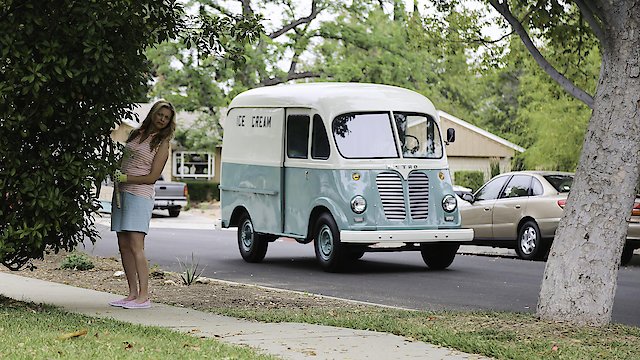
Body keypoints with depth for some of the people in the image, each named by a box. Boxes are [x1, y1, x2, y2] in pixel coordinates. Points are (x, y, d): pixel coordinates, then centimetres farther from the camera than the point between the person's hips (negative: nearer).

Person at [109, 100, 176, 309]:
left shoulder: (162, 143, -1)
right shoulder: (136, 134, 16)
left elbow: (152, 176, -7)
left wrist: (125, 178, -11)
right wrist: (117, 177, 6)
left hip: (140, 194, -7)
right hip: (122, 192, 7)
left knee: (136, 246, -15)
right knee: (124, 245, 4)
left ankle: (144, 296, -16)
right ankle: (132, 293, 9)